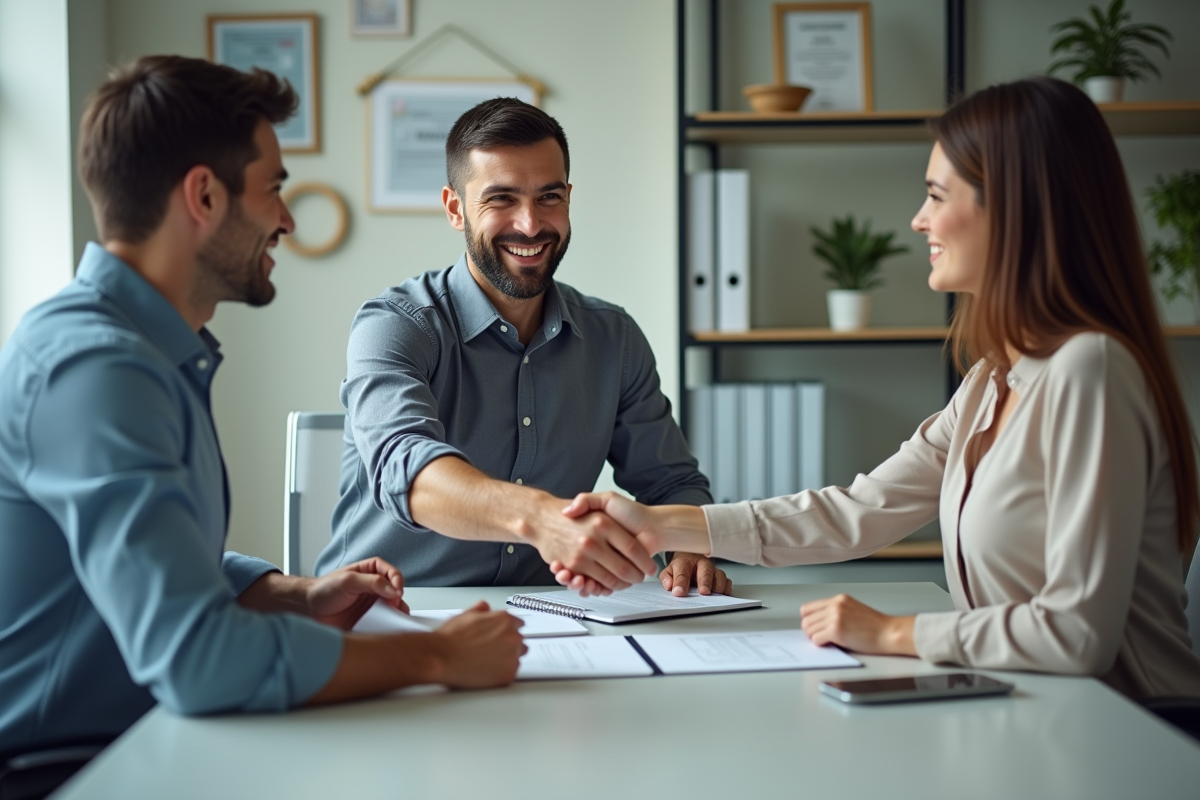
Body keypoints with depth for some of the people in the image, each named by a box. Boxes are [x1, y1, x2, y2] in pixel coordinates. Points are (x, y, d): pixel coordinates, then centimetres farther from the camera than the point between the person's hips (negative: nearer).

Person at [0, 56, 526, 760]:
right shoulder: (93, 366, -22)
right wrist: (437, 656, -21)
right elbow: (195, 657, -31)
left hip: (130, 741, 9)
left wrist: (297, 596, 5)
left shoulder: (164, 354, 10)